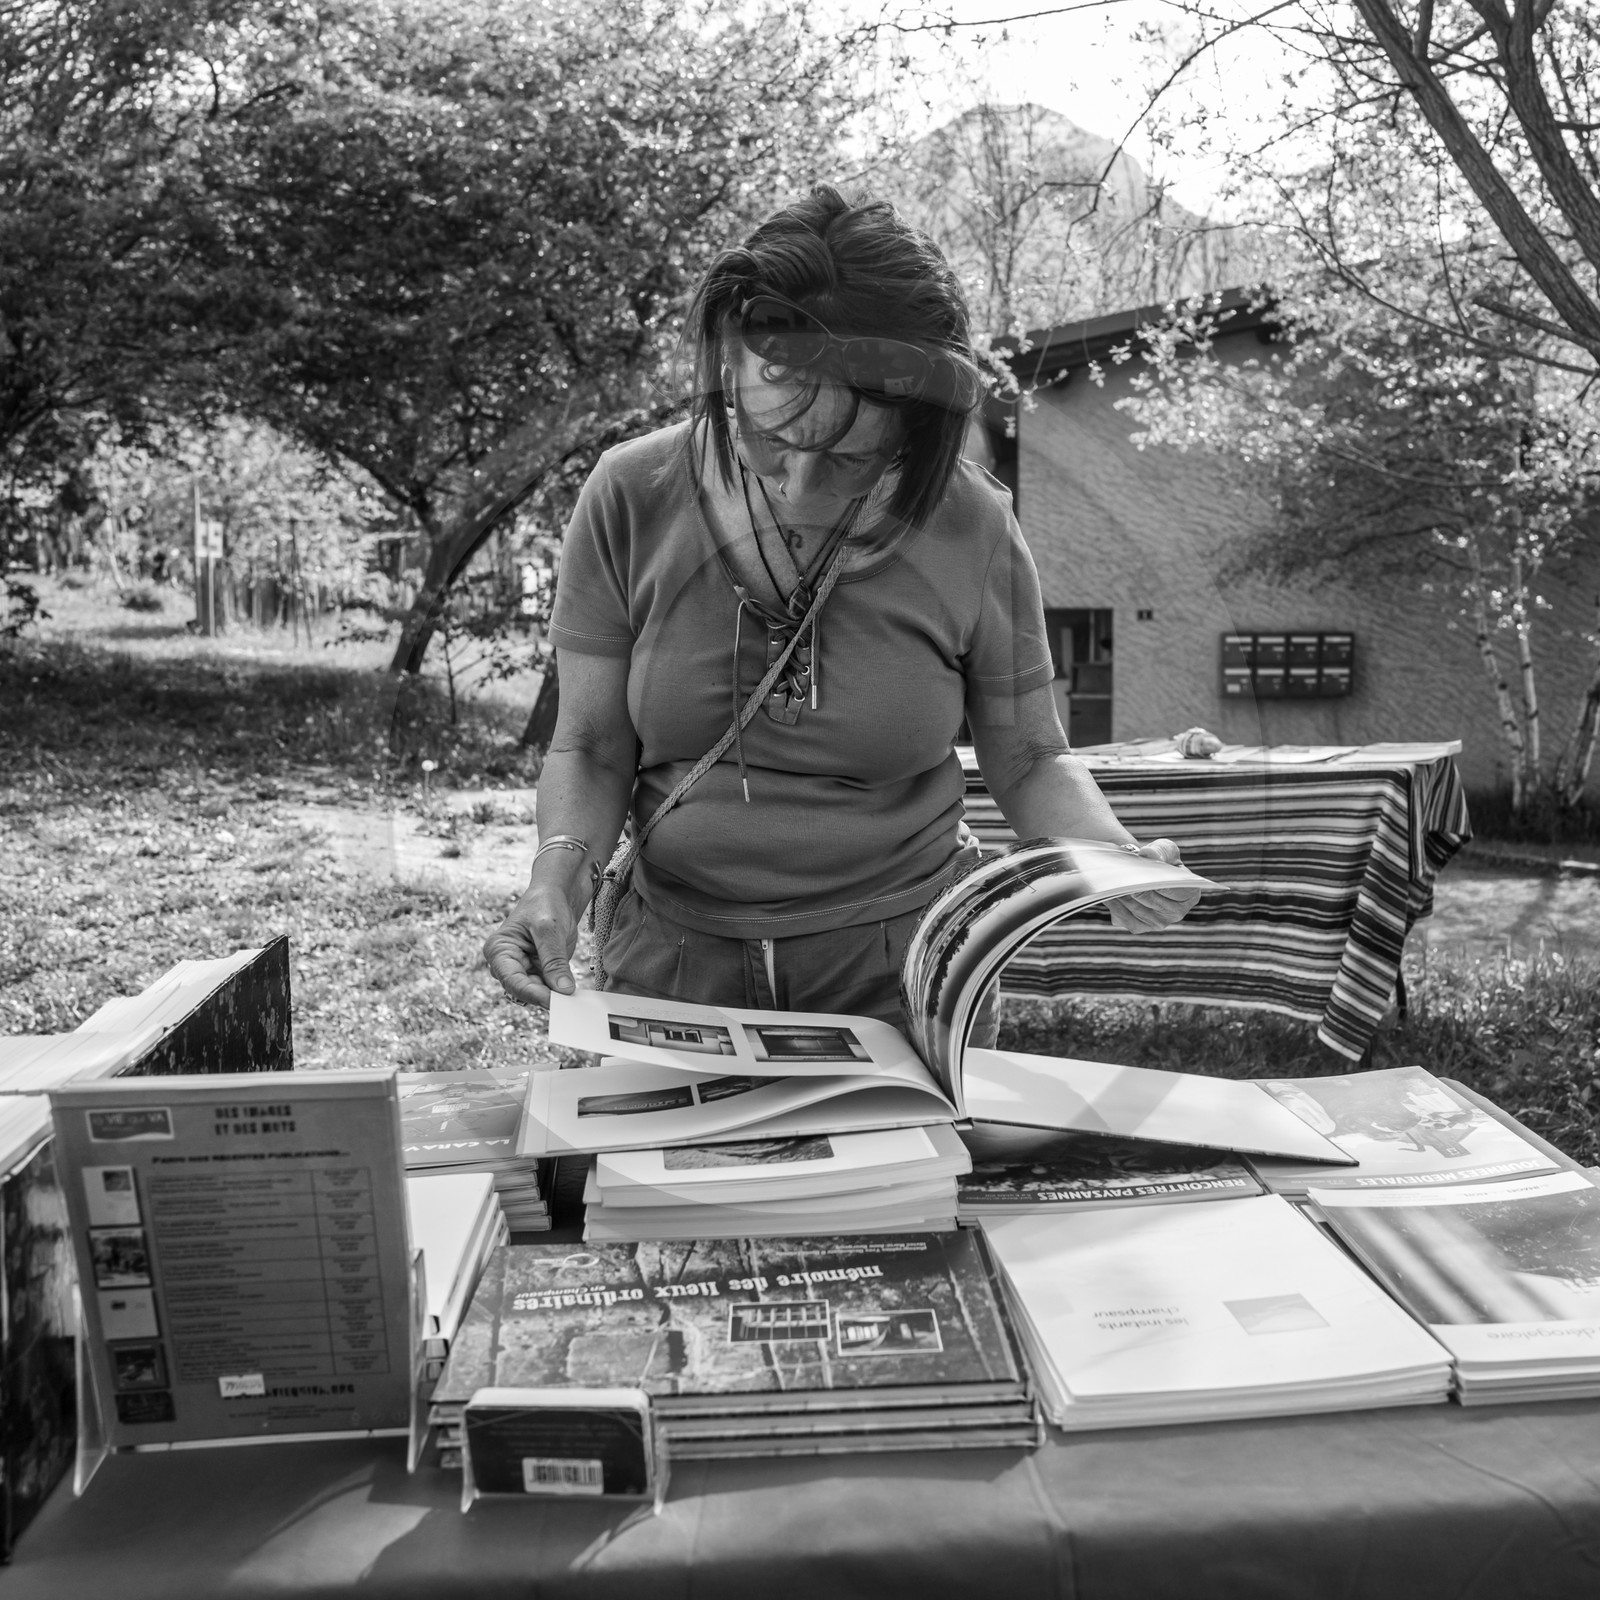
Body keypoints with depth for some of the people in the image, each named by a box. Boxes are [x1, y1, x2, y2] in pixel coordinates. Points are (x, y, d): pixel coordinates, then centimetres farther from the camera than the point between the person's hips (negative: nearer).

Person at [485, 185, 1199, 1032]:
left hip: (902, 966, 0)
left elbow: (1029, 758, 4)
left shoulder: (970, 530, -10)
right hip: (673, 962, 1)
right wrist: (560, 873, -18)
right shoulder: (631, 497, -8)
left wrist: (1117, 860, -15)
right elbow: (592, 749, 0)